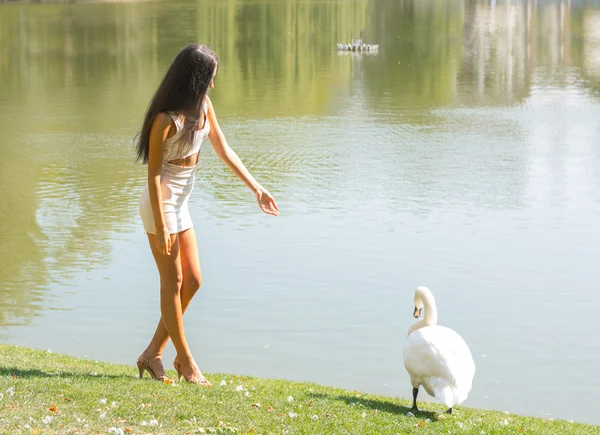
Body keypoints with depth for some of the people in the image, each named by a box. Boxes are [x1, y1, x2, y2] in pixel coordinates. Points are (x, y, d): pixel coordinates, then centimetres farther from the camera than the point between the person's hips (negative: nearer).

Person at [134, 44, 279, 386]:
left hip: (181, 203, 8)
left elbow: (224, 150, 11)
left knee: (193, 281, 9)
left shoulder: (203, 106, 1)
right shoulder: (166, 119, -21)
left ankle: (153, 354, 17)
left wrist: (257, 188, 11)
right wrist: (160, 227, -19)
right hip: (161, 203, -8)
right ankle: (186, 362, 11)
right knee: (173, 282, 1)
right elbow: (153, 174, -18)